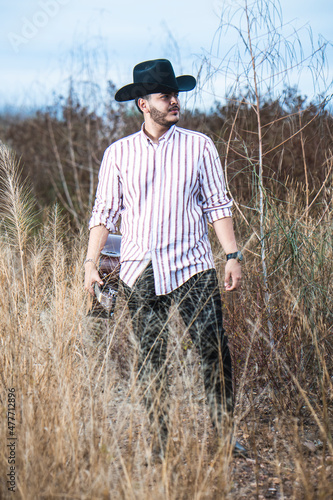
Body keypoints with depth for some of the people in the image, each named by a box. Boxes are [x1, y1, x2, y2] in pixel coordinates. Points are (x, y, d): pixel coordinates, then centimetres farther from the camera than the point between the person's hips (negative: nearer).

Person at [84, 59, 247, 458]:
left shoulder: (199, 146, 6)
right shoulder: (118, 153, 7)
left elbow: (217, 205, 7)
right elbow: (104, 212, 9)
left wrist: (233, 255, 0)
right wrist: (91, 264, 1)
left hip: (192, 266, -1)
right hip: (139, 271, 1)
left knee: (214, 350, -8)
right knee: (151, 361, 4)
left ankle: (224, 434, 3)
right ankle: (164, 447, 12)